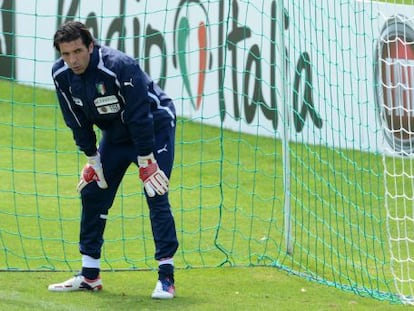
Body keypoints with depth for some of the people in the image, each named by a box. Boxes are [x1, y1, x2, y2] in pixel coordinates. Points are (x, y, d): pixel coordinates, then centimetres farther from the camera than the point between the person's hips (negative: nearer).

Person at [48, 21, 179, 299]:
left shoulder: (120, 67, -33)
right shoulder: (61, 75, -14)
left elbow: (140, 117, -29)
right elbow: (77, 120, -2)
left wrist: (145, 162, -26)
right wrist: (93, 159, -1)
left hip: (155, 127, -7)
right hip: (115, 132, 7)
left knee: (156, 196, -17)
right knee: (92, 192, 4)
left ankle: (167, 276, -15)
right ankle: (90, 276, 13)